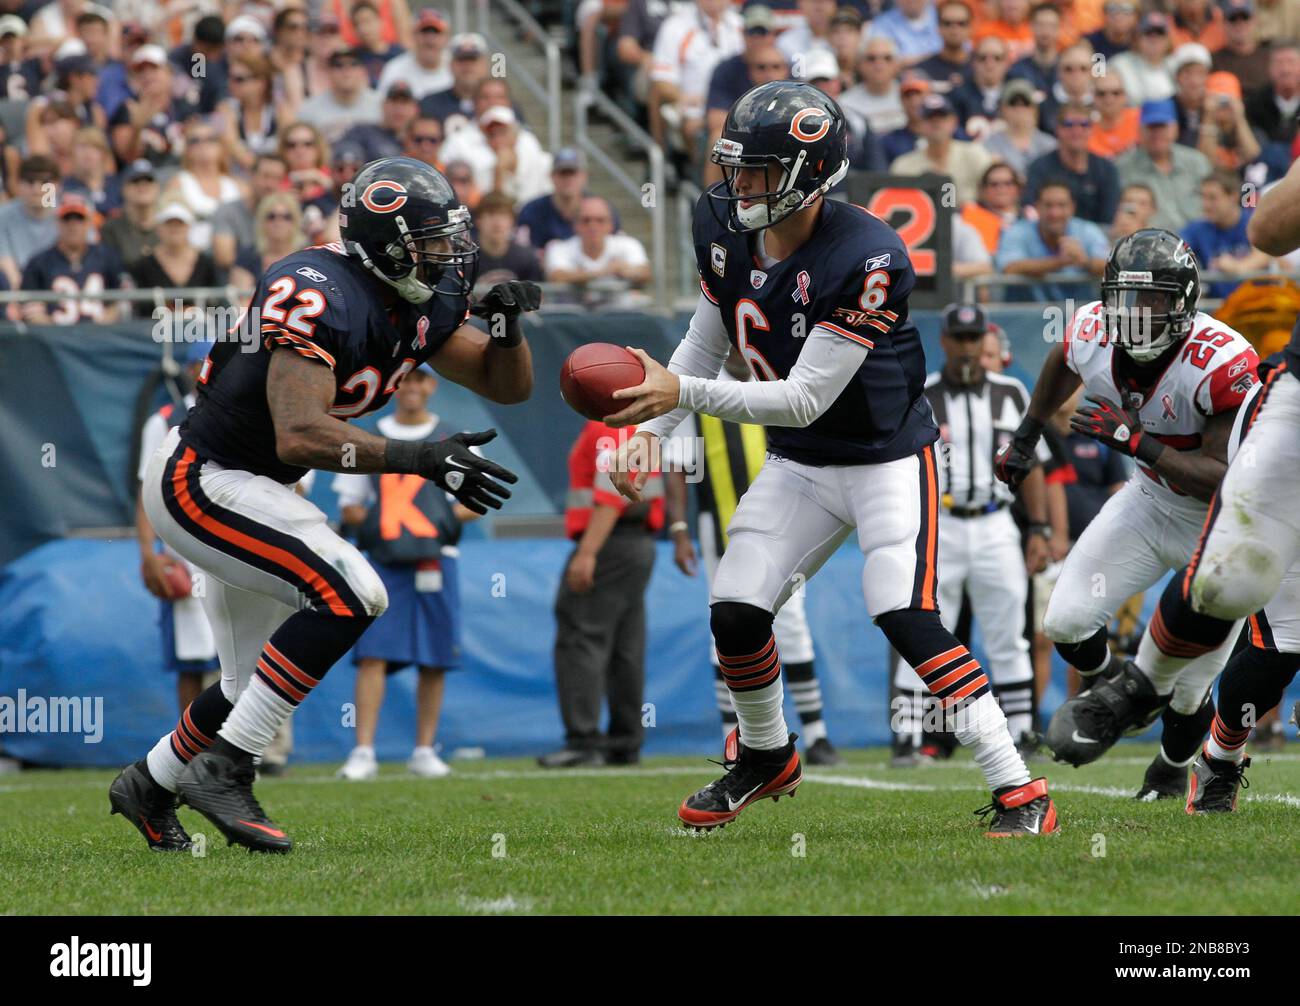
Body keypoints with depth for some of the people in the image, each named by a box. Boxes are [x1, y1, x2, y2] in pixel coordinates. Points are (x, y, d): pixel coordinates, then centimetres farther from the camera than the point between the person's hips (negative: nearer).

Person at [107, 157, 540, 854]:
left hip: (248, 491, 10)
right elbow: (300, 435, -35)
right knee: (348, 595, -24)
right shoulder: (323, 299, -26)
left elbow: (507, 386, 10)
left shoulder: (418, 308, 1)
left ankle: (149, 784, 37)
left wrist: (508, 326, -11)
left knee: (256, 686, 18)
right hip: (199, 481, -10)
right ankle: (222, 769, -18)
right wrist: (419, 459, -38)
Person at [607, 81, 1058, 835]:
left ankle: (1020, 793, -18)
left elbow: (805, 399, -28)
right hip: (801, 464, 6)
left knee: (907, 618, -22)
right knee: (735, 615, -2)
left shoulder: (864, 259, -29)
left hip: (889, 456, -6)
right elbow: (706, 345, 9)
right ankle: (765, 757, 28)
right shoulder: (725, 229, -6)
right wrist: (649, 428, -4)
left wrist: (683, 393, -33)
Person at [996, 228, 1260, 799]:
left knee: (1189, 683, 3)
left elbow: (1231, 483, -34)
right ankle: (1115, 689, 25)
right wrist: (1025, 439, 21)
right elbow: (1064, 365, 11)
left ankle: (1171, 770, 36)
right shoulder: (1093, 337, -17)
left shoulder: (1221, 364, -34)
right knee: (1066, 622, -9)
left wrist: (1138, 442, -40)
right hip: (1153, 498, 5)